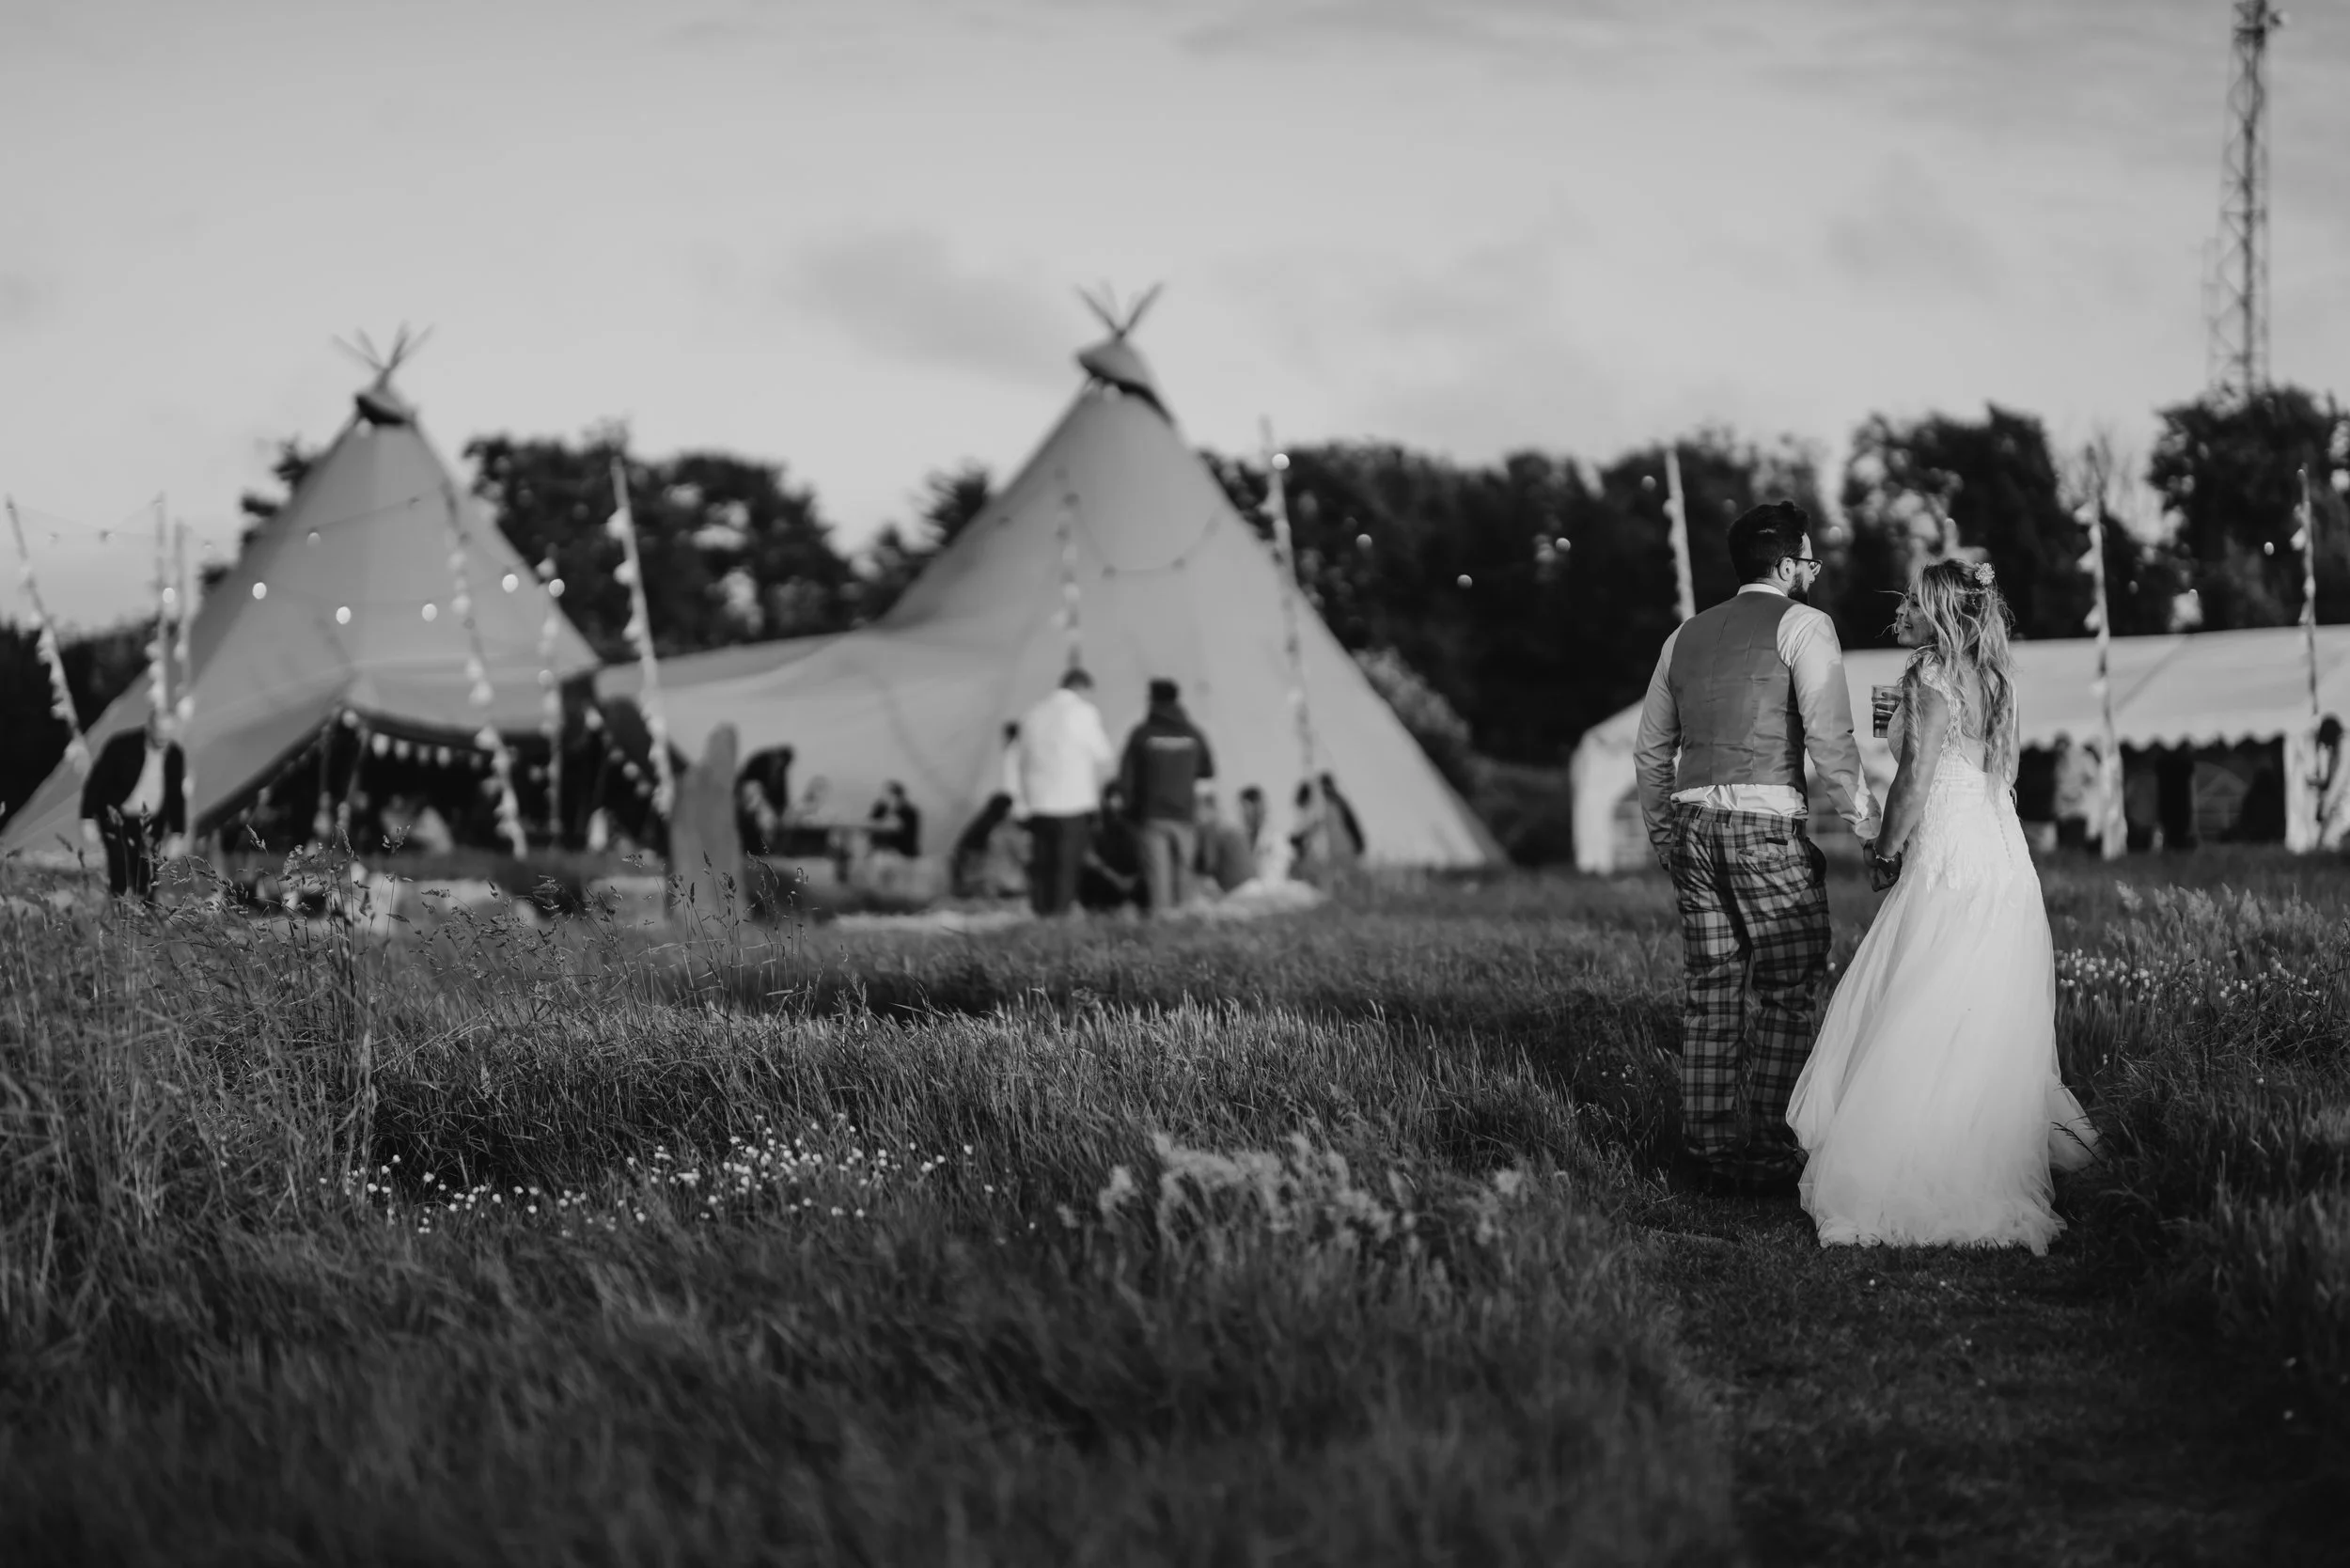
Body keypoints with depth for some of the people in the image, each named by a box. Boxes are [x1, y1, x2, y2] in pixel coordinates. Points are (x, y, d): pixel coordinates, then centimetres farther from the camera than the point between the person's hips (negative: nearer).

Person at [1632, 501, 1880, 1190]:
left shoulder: (1688, 635, 18)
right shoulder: (1802, 625, -2)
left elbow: (1651, 748, 20)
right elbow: (1828, 733, -13)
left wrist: (1661, 831, 29)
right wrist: (1862, 814, -5)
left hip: (1693, 823, 6)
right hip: (1767, 823, -6)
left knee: (1709, 991, 10)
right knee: (1785, 992, 0)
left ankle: (1708, 1147, 12)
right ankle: (1770, 1152, -1)